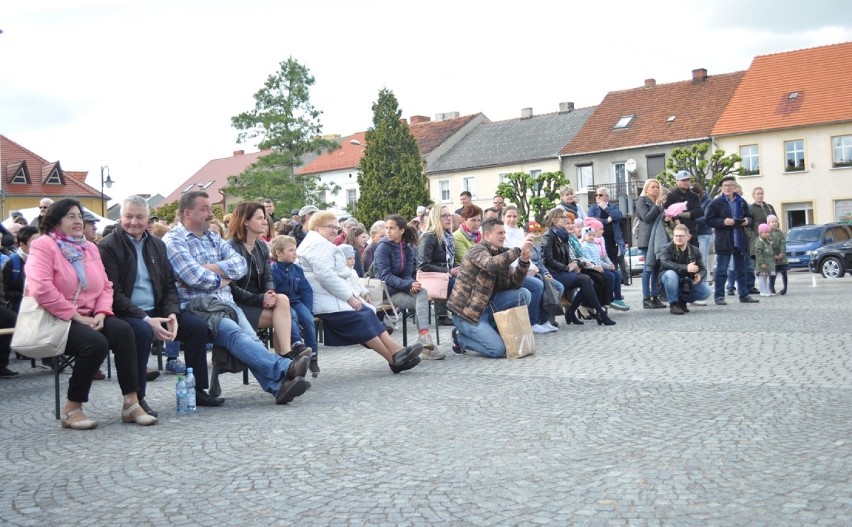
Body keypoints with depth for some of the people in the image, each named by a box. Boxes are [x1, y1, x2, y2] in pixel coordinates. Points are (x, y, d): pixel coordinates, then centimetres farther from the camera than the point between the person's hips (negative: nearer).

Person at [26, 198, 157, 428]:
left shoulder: (89, 247, 15)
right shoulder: (43, 246, -6)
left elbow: (105, 286, 13)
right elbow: (41, 289, -19)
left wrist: (101, 313, -7)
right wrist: (76, 316, -19)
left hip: (88, 317, 6)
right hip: (56, 319, -6)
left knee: (123, 330, -22)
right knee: (96, 342, -31)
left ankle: (131, 403, -22)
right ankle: (72, 409, -15)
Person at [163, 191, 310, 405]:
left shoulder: (213, 238, 24)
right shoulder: (173, 241, 3)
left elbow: (241, 265, 10)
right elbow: (195, 278, -12)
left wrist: (211, 268, -3)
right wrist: (222, 279, 5)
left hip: (226, 304, 6)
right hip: (197, 307, -6)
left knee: (250, 337, -24)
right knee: (235, 334, -33)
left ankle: (278, 384, -44)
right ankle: (284, 368, -49)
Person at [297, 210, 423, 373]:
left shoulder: (321, 244, 23)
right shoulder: (317, 244, -12)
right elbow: (326, 275, -24)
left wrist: (351, 296, 10)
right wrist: (350, 297, -20)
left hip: (335, 297, 11)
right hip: (326, 302, -11)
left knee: (369, 315, -3)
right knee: (362, 321, -16)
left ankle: (397, 352, -14)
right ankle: (394, 359, -15)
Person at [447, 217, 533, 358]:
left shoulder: (500, 254, 11)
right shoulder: (478, 250, -13)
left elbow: (513, 284, 3)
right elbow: (491, 264, -37)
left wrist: (524, 262, -12)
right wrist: (519, 249, -36)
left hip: (487, 305, 8)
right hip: (467, 311, -8)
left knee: (523, 294, -7)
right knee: (498, 349, -19)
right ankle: (460, 337, 5)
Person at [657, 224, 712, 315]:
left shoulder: (695, 251, 3)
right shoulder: (666, 248, -11)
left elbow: (703, 269, 3)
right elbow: (665, 263, -30)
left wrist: (699, 276, -24)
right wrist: (685, 268, -40)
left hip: (688, 282, 4)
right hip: (672, 281, -4)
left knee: (707, 292, -17)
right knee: (670, 274, -37)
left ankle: (682, 301, 9)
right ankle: (673, 304, -20)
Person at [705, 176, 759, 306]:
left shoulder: (741, 202, 12)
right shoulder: (716, 203, -3)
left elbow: (749, 216, 19)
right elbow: (709, 220, -6)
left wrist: (747, 221, -3)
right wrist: (723, 222, -20)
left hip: (740, 240, 5)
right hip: (724, 241, -5)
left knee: (741, 270, 12)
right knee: (721, 271, -3)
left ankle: (744, 295, 19)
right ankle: (719, 296, 2)